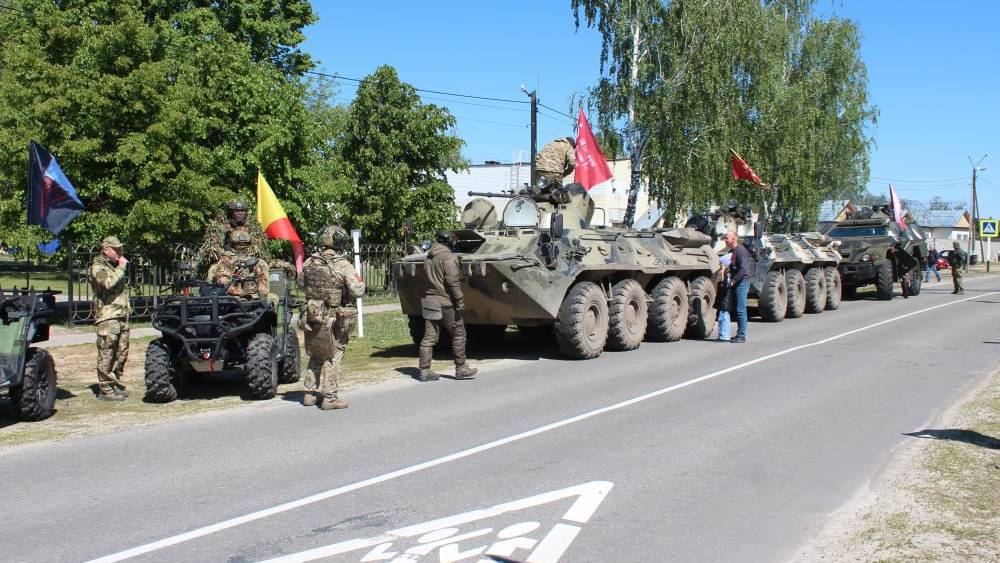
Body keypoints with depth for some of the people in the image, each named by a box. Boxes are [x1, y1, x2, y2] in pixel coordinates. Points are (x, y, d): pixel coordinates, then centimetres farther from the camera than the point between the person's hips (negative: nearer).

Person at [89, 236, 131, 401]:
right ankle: (105, 389, -2)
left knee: (121, 354, 12)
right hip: (107, 317, -9)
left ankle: (118, 385, 22)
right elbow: (108, 283, -26)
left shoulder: (115, 266, 21)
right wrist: (121, 268, -16)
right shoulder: (98, 266, -6)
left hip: (122, 316, 9)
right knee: (106, 355, -5)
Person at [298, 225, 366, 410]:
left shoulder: (310, 262, 2)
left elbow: (301, 283, 16)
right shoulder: (343, 266, -15)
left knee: (315, 356, 19)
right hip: (334, 320, -5)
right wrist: (359, 281, 3)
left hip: (312, 317, 5)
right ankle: (330, 398, 4)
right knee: (333, 358, 4)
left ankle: (310, 394, 24)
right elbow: (357, 291, -17)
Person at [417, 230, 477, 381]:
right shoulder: (448, 257, -12)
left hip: (429, 301, 8)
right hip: (445, 302, -7)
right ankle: (461, 369, 9)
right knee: (458, 334, 5)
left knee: (429, 337, 6)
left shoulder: (428, 257, 13)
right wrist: (460, 302, -15)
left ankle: (424, 370, 4)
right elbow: (453, 282, -18)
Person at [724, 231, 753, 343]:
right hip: (737, 284, 10)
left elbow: (743, 269, -22)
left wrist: (734, 281, -19)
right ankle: (740, 334, 18)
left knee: (741, 309, -8)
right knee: (738, 309, 12)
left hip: (742, 282, -10)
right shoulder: (733, 251, 16)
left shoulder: (740, 250, -14)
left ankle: (741, 336, -5)